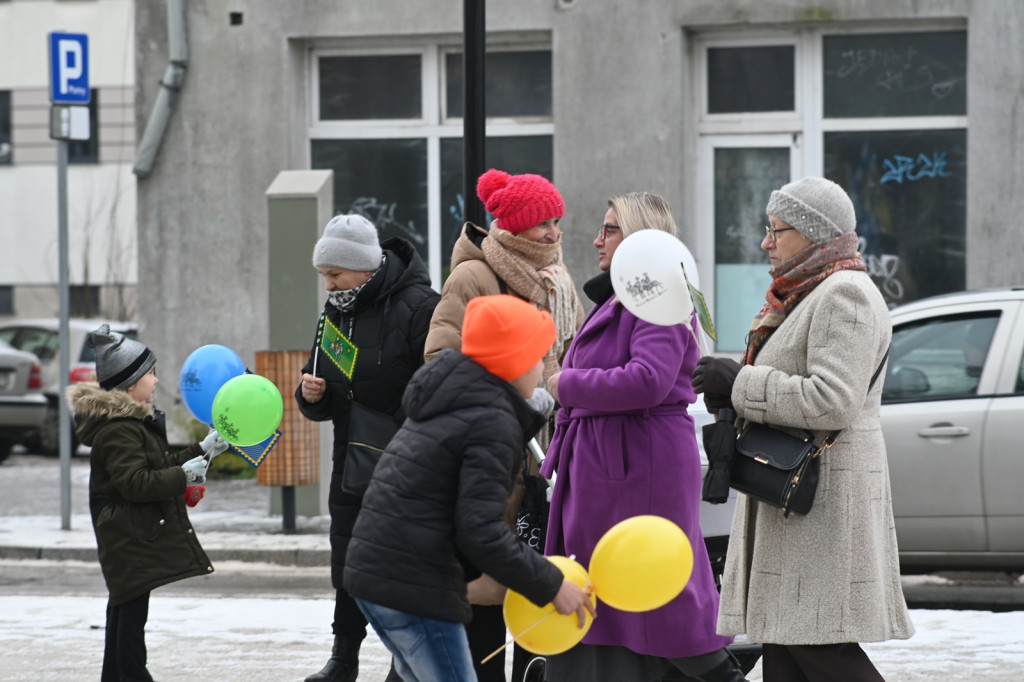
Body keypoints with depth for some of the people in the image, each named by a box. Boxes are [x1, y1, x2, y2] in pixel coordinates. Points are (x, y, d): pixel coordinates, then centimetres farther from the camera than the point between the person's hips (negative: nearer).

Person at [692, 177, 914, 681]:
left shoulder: (844, 294, -13)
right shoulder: (802, 295, 20)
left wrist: (740, 385, -16)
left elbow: (833, 402, -23)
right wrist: (731, 390, 6)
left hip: (823, 495, -11)